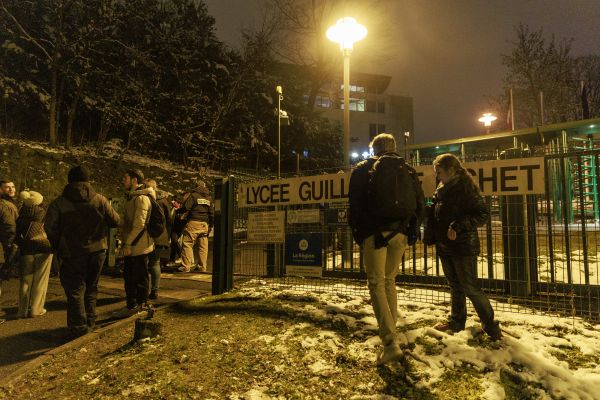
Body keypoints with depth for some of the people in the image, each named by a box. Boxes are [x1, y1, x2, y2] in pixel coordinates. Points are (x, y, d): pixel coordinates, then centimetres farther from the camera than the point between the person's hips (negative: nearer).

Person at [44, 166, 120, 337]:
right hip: (97, 251, 2)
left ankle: (79, 326, 8)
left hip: (72, 253, -2)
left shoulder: (59, 203, -7)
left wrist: (57, 247, 7)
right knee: (91, 287, 17)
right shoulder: (100, 200, -4)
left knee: (75, 290, 7)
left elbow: (50, 228, -9)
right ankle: (90, 322, 24)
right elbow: (115, 221, -1)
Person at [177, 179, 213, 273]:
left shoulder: (193, 195, -1)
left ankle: (186, 266, -5)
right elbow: (212, 213, 16)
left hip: (194, 223, -6)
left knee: (187, 244, -2)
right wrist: (210, 226, 20)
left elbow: (185, 207, -8)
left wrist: (177, 211, 11)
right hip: (205, 224, 6)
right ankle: (202, 267, 9)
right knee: (203, 246, 6)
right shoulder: (209, 198, 16)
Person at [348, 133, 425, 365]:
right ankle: (390, 331, 26)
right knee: (389, 280, 18)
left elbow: (355, 204, -1)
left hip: (374, 233, -4)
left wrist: (357, 233, 7)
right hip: (399, 233, 4)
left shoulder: (363, 169, 5)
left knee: (377, 284, -4)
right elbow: (420, 204, 13)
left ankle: (390, 342, -14)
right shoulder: (407, 170, 15)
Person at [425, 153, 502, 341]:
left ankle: (491, 326, 11)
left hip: (463, 247, -8)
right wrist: (431, 237, 12)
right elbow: (434, 218, 19)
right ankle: (456, 321, 31)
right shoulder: (441, 190, 11)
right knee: (455, 286, 18)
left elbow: (482, 214, -18)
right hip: (445, 246, 8)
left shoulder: (466, 188, -12)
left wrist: (458, 226, -26)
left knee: (470, 288, -4)